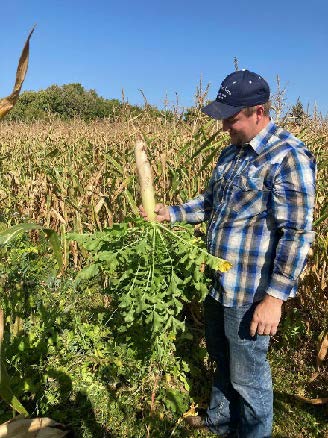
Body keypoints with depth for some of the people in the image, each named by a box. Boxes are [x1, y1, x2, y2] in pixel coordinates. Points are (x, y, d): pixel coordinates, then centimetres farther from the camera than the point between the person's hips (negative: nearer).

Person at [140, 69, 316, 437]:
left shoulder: (289, 157, -19)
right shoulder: (232, 152, 8)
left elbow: (296, 235, -21)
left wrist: (275, 297, -22)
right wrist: (172, 212, 3)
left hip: (250, 292, -8)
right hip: (219, 284, 9)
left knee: (247, 376, 12)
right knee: (221, 358, 27)